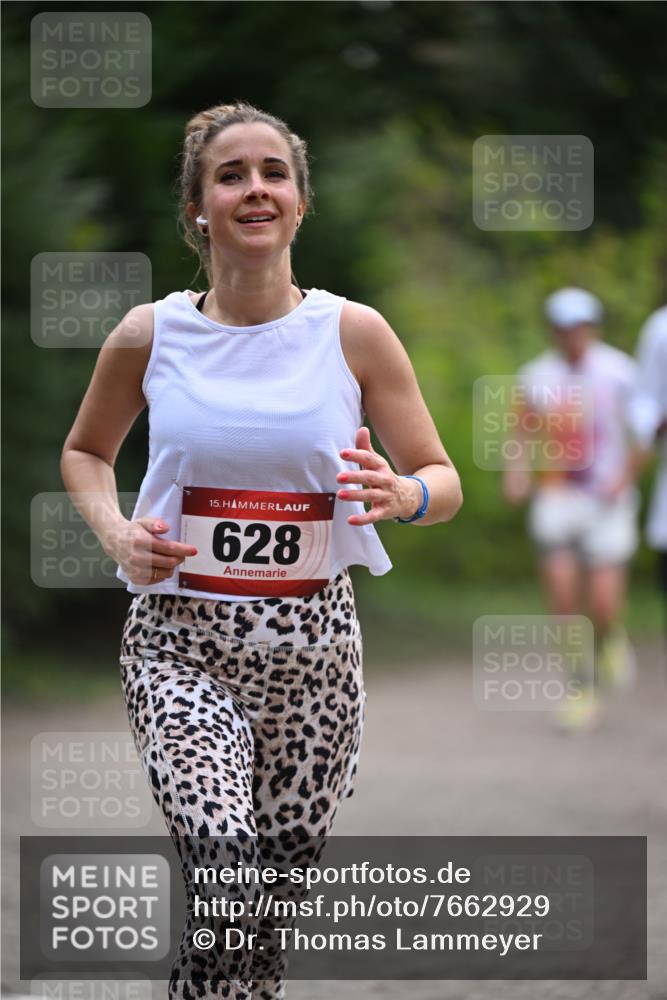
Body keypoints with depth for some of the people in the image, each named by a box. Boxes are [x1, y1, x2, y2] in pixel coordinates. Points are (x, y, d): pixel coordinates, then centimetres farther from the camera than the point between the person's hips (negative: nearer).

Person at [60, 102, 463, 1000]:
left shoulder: (355, 333, 0)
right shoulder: (149, 335, 1)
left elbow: (444, 481, 6)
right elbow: (85, 453, 18)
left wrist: (403, 496, -18)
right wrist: (114, 531, -2)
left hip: (313, 646, 2)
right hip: (179, 639, -2)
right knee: (223, 855, -24)